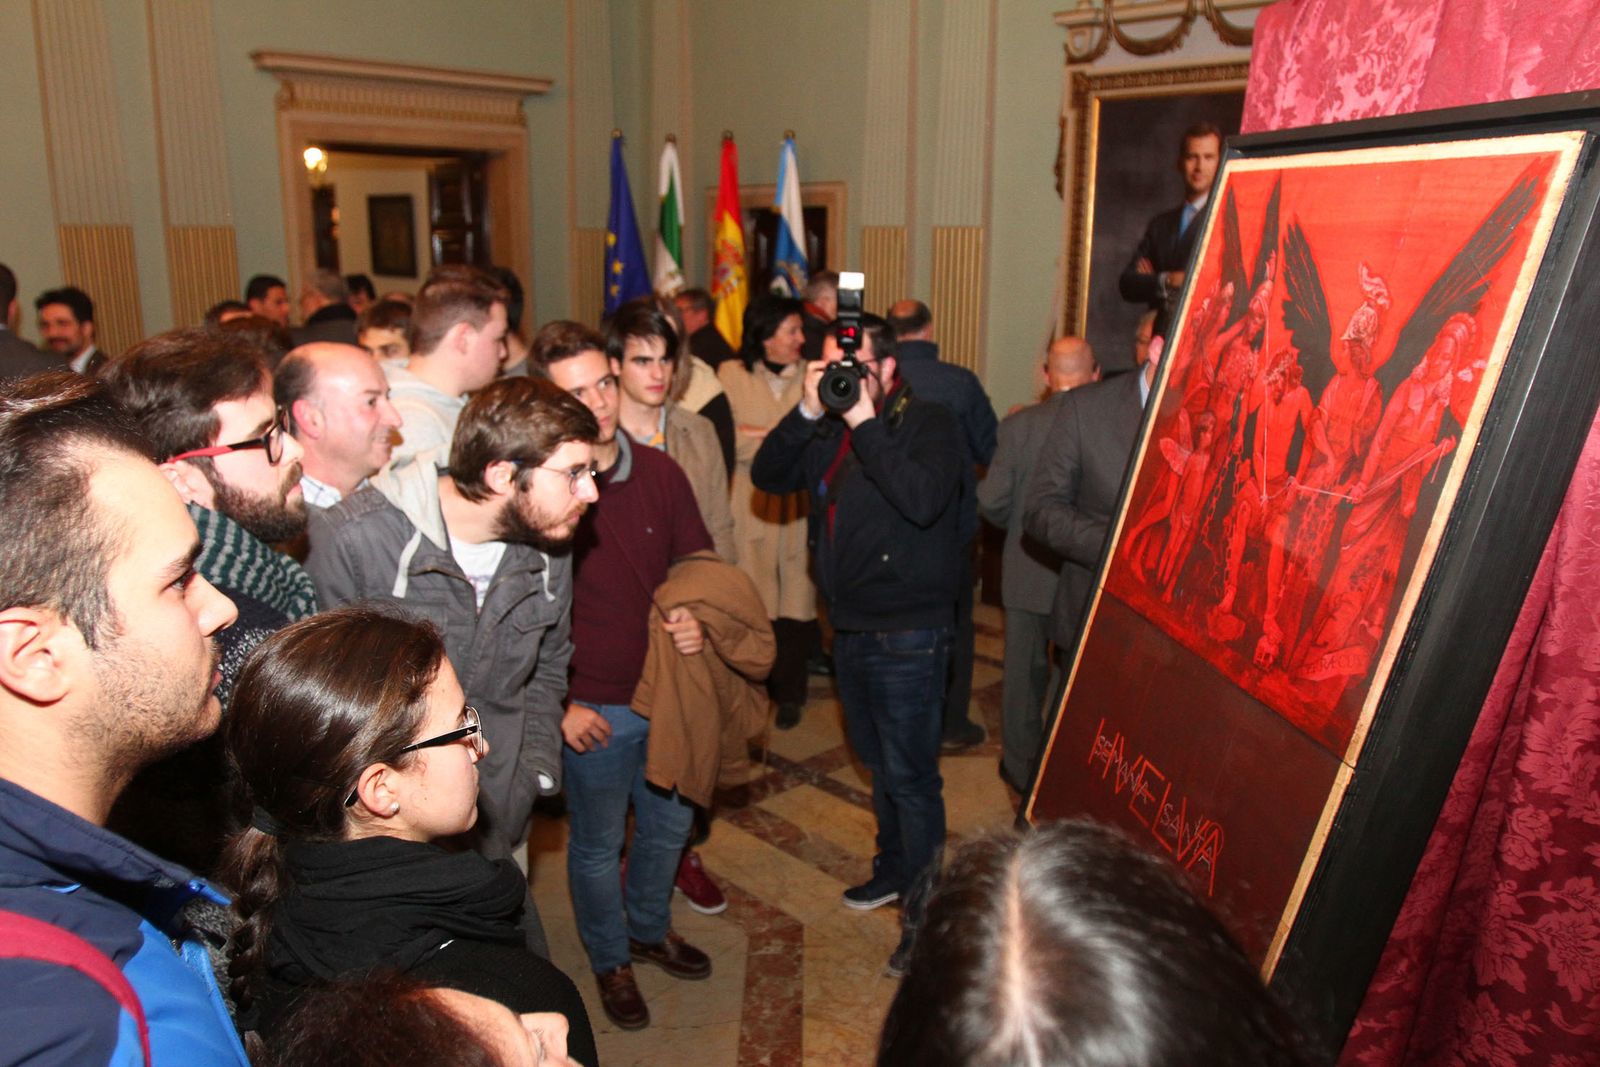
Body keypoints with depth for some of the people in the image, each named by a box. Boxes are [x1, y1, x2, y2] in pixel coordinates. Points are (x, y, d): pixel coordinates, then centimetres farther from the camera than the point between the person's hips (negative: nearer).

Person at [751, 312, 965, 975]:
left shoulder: (928, 425, -12)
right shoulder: (830, 432, 8)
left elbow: (923, 499, -30)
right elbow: (767, 477, -1)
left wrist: (865, 425, -27)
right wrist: (806, 413, -13)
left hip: (908, 634, -7)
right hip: (850, 628, 8)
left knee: (909, 775, -1)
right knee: (879, 762, 22)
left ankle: (925, 910, 13)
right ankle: (894, 870, 41)